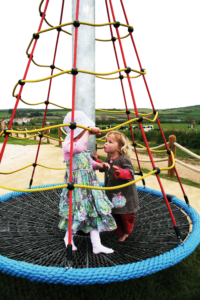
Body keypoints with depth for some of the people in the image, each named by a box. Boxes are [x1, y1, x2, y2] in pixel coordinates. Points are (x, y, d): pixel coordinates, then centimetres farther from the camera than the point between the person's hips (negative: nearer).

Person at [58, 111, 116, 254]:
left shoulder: (83, 145, 13)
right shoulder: (68, 144, -15)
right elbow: (78, 148, -39)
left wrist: (98, 165, 1)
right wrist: (88, 131, -29)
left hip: (89, 183, 8)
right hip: (76, 184, -8)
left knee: (95, 211, 7)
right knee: (78, 212, 4)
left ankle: (97, 245, 18)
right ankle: (69, 237, 33)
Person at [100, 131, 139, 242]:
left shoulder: (124, 159, -20)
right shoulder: (108, 159, 5)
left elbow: (130, 173, -29)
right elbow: (104, 169, 21)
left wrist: (120, 172, -46)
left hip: (125, 194, -7)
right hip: (112, 193, 8)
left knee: (126, 215, 8)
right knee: (115, 214, 18)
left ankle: (126, 232, 35)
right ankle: (120, 232, 40)